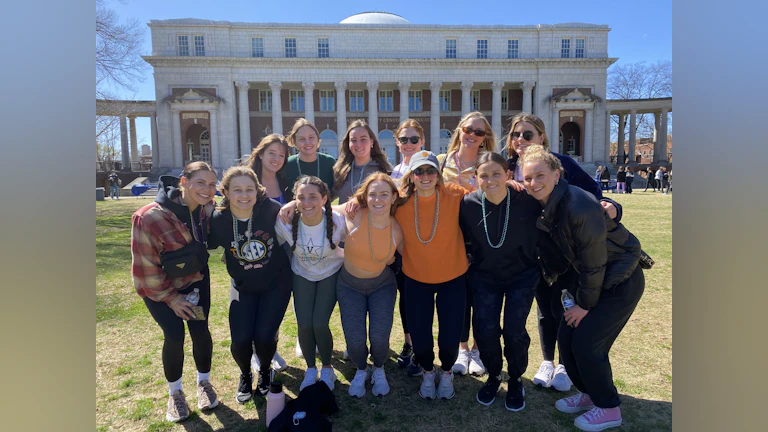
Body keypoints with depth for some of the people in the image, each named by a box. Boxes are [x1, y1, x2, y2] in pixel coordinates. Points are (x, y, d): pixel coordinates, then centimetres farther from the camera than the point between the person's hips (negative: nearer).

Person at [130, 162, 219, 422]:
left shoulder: (207, 209, -17)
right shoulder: (149, 217, -32)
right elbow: (145, 267, -23)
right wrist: (170, 297, -16)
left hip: (195, 279, 4)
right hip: (158, 287, -3)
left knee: (200, 330, -3)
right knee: (174, 335, -10)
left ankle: (204, 383, 23)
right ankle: (175, 393, 16)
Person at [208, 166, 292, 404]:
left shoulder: (271, 210, -21)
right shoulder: (219, 220, -16)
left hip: (276, 284, -1)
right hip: (243, 287, 1)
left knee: (264, 337, -12)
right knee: (240, 340, -10)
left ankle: (265, 371, 26)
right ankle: (245, 375, 27)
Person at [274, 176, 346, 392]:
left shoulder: (338, 221, -29)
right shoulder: (286, 222, -25)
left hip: (331, 273, -1)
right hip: (302, 274, 2)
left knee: (319, 324, -12)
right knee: (304, 325, -9)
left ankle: (327, 369, 18)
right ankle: (310, 369, 21)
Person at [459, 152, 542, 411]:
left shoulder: (528, 201, -22)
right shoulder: (468, 204, -16)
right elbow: (463, 238, 1)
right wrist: (470, 264, 3)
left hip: (522, 275, -1)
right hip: (484, 276, 1)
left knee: (514, 330, -10)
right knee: (485, 331, -8)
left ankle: (515, 380, 21)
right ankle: (493, 375, 23)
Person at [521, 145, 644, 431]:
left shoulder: (579, 206, -29)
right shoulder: (547, 207, -4)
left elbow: (593, 262, -22)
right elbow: (558, 251, 9)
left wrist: (585, 304, -13)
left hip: (621, 281, -8)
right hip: (592, 277, 8)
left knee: (586, 341, -7)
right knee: (566, 336, 5)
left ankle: (608, 408, 16)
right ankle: (588, 393, 29)